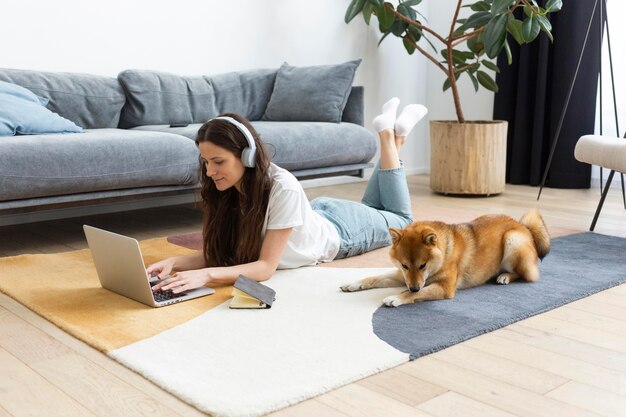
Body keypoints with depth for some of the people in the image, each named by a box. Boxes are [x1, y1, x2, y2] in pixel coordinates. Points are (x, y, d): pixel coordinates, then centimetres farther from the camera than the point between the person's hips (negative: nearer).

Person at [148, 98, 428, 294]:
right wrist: (174, 263, -44)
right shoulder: (223, 191, -28)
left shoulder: (283, 188, -46)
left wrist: (206, 275, -59)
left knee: (400, 220, 27)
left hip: (339, 232, -5)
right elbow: (214, 253, -24)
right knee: (368, 207, 36)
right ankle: (387, 131, 39)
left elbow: (266, 267, -45)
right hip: (316, 215, 5)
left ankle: (390, 134, 31)